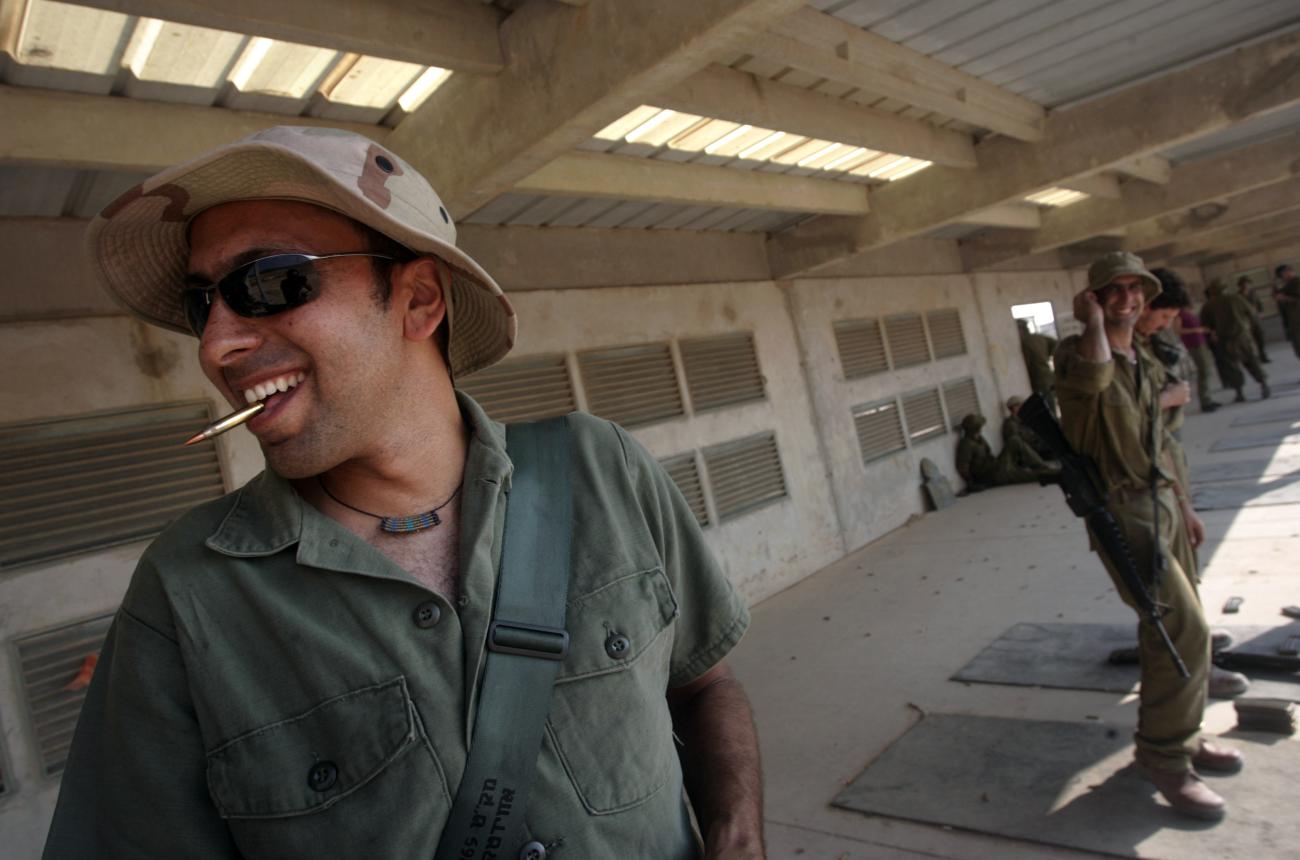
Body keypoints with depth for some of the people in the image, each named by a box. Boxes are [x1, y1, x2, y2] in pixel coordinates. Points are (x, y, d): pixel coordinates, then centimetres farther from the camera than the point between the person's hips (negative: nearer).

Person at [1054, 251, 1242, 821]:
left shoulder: (1148, 363, 16)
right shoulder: (1076, 352, -10)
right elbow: (1094, 378, -37)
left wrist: (1185, 505, 22)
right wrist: (1092, 319, -22)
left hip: (1161, 502, 9)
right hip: (1120, 508, -8)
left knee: (1176, 626, 13)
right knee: (1183, 630, -15)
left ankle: (1180, 735, 30)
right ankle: (1163, 755, 0)